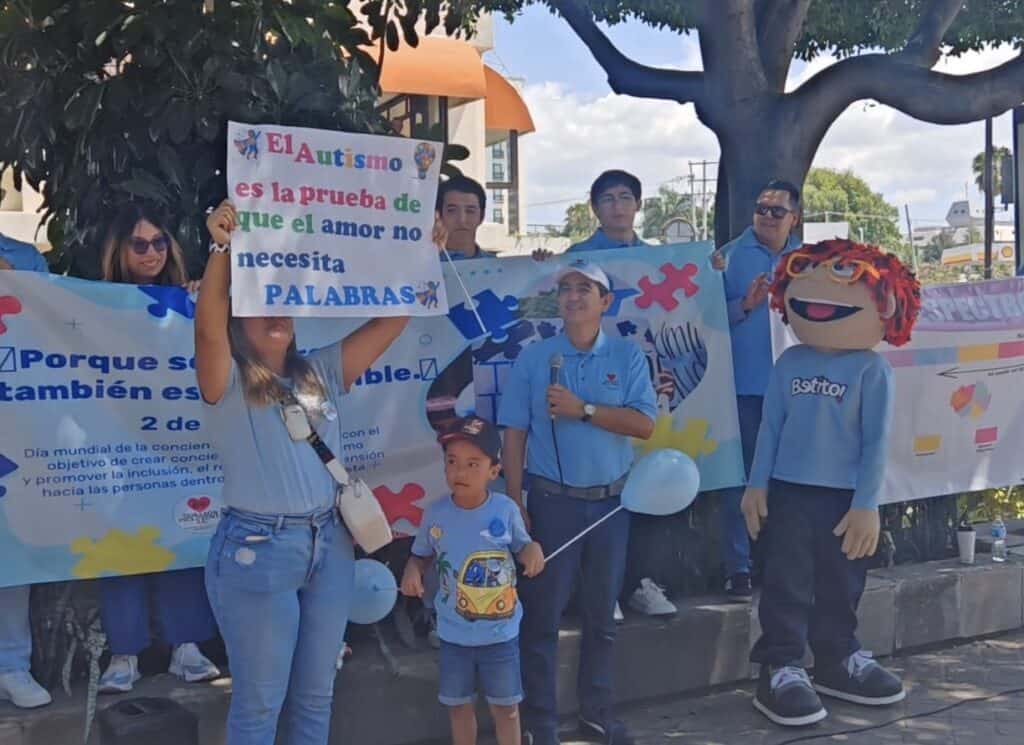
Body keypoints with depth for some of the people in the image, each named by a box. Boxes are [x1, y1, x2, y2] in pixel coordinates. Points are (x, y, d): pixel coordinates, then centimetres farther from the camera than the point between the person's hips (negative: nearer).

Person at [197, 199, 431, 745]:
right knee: (259, 701, 6)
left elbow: (391, 321, 8)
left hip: (330, 544, 5)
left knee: (316, 695, 16)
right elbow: (209, 327, -25)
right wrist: (221, 250, -35)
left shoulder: (323, 372, 10)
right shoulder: (228, 384, -5)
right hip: (257, 550, -5)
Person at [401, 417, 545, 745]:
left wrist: (533, 549, -20)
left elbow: (522, 546, 3)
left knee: (505, 707, 13)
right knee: (459, 706, 17)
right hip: (453, 635, 1)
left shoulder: (506, 509, -13)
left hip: (500, 633, -1)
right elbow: (422, 555, 4)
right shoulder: (435, 513, -10)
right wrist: (412, 571, -17)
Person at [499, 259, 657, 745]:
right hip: (553, 501, -2)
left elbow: (644, 425, -9)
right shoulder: (533, 358, -1)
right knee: (542, 613, 1)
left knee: (602, 613, 13)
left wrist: (582, 409, -18)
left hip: (611, 501, 2)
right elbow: (514, 434, -2)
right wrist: (515, 503, -8)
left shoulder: (627, 357, 2)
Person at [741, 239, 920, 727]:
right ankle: (780, 671, 8)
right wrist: (757, 485, 3)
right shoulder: (789, 364, -1)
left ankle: (837, 660, 32)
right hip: (789, 491, 1)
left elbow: (876, 441, -7)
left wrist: (866, 504, -9)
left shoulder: (872, 369, -8)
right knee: (786, 584, 1)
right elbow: (770, 427, 5)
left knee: (841, 586, 15)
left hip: (846, 496, 0)